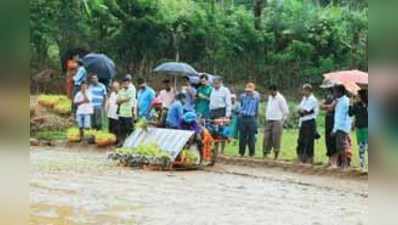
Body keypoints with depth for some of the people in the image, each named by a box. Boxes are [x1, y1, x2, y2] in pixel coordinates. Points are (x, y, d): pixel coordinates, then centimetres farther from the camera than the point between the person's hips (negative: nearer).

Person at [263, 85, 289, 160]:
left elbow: (286, 111, -8)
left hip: (277, 122, -7)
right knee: (267, 138, 1)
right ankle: (265, 155, 3)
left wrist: (281, 121, -9)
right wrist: (267, 118, 14)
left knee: (276, 139, -6)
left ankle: (276, 156, 0)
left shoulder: (280, 99, -8)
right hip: (269, 122, 7)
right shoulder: (270, 97, 15)